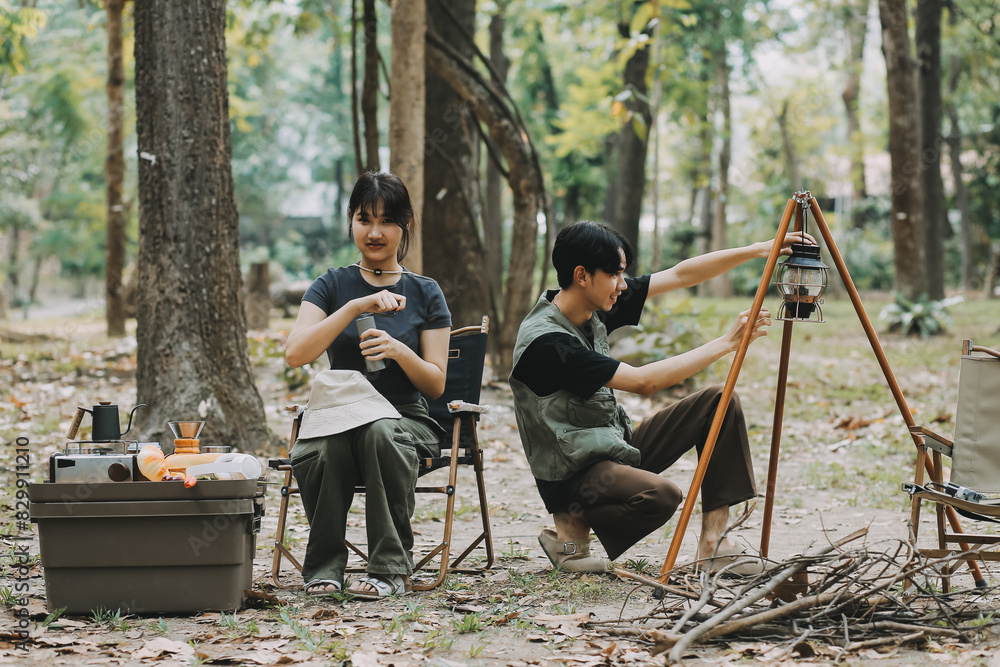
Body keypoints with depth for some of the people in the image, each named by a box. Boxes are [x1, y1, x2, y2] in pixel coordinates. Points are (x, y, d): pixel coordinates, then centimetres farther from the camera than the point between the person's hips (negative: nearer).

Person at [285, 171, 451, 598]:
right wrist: (356, 307, -15)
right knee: (325, 450, -36)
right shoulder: (333, 285, 9)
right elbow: (296, 354, -8)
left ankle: (391, 568, -29)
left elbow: (436, 384, 4)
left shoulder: (425, 293, 10)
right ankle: (323, 567, -18)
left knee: (380, 434, -37)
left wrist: (400, 352, -16)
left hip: (406, 418, 0)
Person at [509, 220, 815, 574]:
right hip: (572, 475, -9)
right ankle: (572, 525, -7)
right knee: (660, 495, -37)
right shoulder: (544, 342, -25)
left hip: (616, 445, 9)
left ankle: (712, 544, -4)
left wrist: (758, 250, -4)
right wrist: (725, 343, -22)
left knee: (719, 402, -2)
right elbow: (644, 381, -26)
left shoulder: (594, 309, 0)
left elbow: (681, 275, 5)